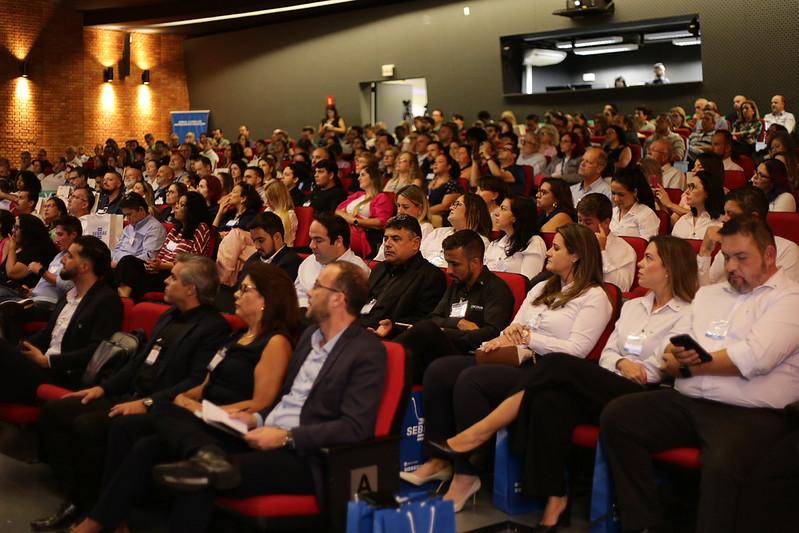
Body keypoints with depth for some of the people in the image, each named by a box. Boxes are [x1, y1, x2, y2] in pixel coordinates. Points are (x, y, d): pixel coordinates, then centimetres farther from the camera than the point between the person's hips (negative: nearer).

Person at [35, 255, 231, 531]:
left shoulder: (214, 327, -12)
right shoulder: (169, 316, 18)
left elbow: (197, 383, -21)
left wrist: (147, 403, -25)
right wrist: (104, 387, 11)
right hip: (129, 395, 10)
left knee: (87, 426, -28)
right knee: (54, 411, -1)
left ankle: (92, 508, -8)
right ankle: (75, 496, 1)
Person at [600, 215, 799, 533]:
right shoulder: (707, 294, 22)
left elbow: (754, 358, -14)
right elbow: (671, 361, 18)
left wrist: (690, 366, -1)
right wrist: (675, 359, -8)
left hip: (751, 413, -6)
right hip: (687, 402, 7)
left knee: (723, 467, -36)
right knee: (617, 416, -14)